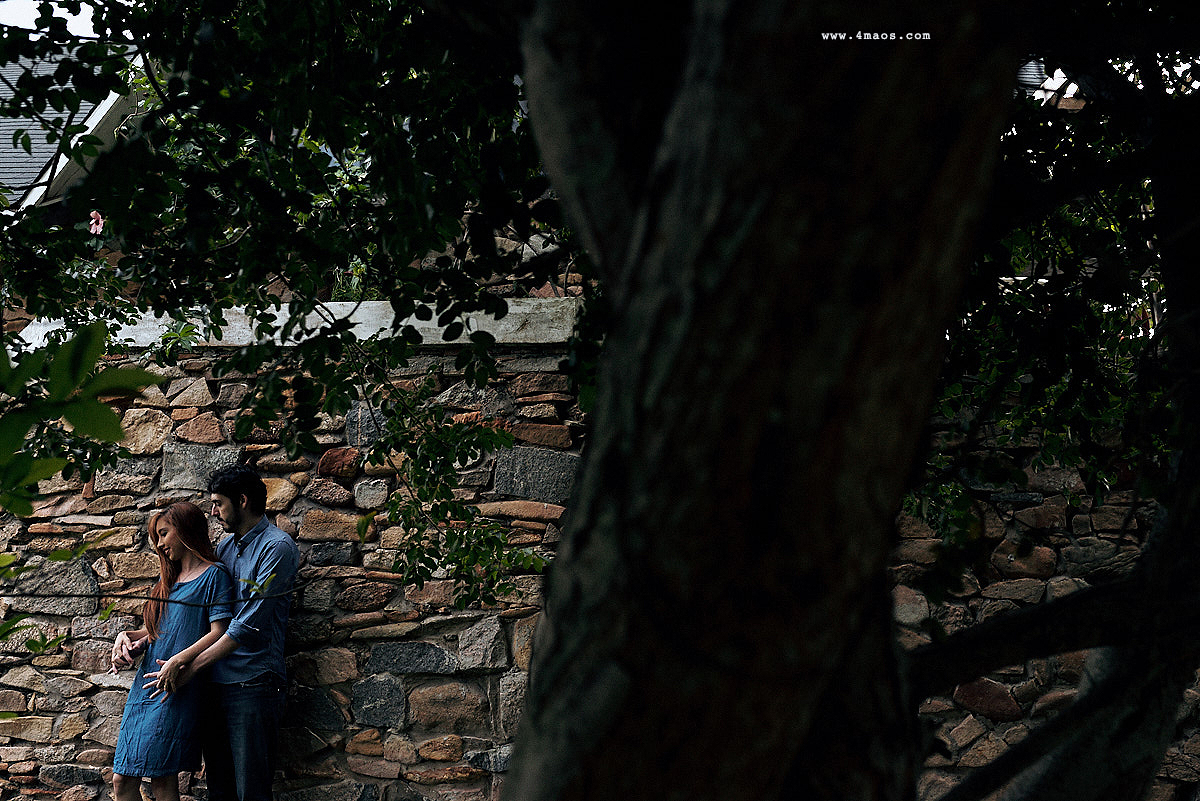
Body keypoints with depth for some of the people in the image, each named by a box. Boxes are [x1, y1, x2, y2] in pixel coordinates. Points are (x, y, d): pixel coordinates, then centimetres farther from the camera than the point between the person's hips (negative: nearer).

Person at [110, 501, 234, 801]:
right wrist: (126, 636, 5)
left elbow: (218, 632, -11)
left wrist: (178, 661, -21)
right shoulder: (168, 577, 23)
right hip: (145, 682, 8)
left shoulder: (213, 576, -2)